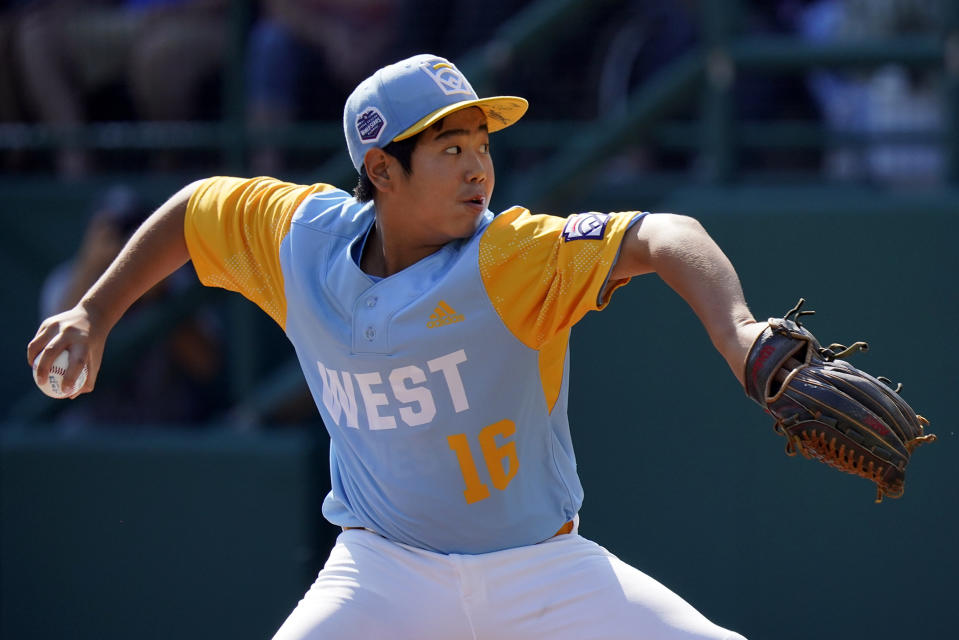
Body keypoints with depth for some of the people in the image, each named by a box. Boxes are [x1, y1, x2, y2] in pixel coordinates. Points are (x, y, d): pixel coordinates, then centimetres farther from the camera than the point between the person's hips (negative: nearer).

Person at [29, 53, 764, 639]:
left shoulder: (511, 256, -20)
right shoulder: (304, 235, -7)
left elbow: (663, 237, -36)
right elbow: (198, 206, 14)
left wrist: (734, 330, -54)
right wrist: (96, 313, 11)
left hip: (542, 573, -1)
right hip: (387, 569, 1)